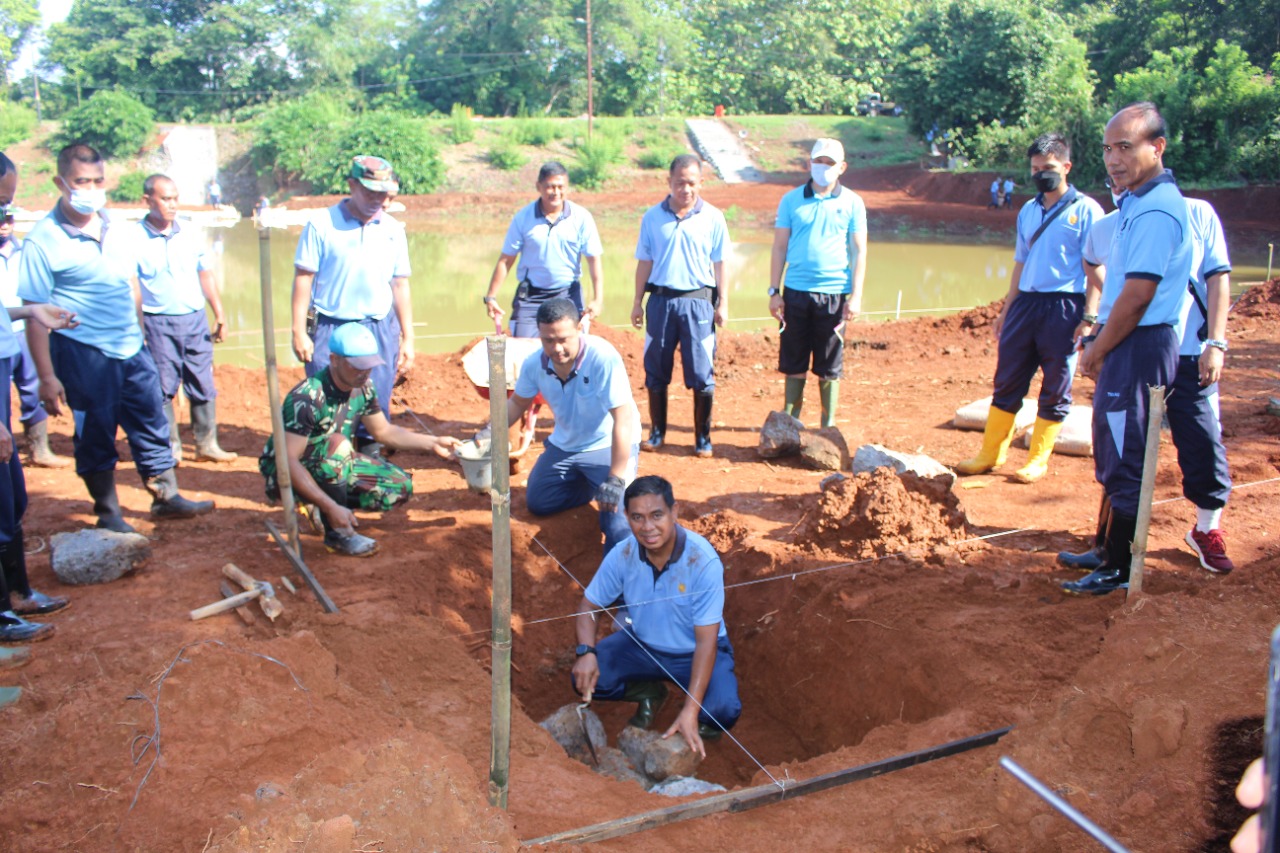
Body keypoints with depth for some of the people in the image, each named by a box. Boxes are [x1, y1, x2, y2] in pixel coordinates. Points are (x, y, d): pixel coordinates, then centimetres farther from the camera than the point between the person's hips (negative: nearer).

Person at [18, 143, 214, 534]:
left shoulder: (116, 231, 6)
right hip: (82, 353, -6)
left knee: (151, 425, 13)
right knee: (95, 436, 7)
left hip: (131, 349, 6)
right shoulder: (43, 241, -12)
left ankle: (167, 497, 28)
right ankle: (108, 514, 23)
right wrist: (46, 376, -15)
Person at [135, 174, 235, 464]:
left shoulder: (190, 234, 8)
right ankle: (170, 448, 14)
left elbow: (206, 276, 14)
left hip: (195, 320, 4)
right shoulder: (134, 239, -4)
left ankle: (207, 445, 14)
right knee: (163, 390, 3)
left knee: (203, 387, 6)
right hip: (158, 323, -3)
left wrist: (219, 315, 9)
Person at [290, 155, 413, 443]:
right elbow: (303, 278, -2)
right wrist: (299, 332, -7)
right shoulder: (321, 224, -3)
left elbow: (400, 284, 12)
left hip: (379, 331, 3)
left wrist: (407, 338, 10)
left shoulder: (393, 230, 8)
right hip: (329, 329, -3)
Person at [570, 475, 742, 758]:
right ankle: (649, 694, 12)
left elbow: (706, 641, -28)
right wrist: (586, 652, -26)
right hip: (642, 644, 4)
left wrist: (690, 710, -36)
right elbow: (589, 606, -4)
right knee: (585, 680, -17)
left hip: (694, 652, -3)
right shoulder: (623, 554, -18)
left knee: (723, 710, -29)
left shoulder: (703, 561, -30)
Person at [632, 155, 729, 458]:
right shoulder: (652, 217, 6)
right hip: (660, 299, 2)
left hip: (698, 300, -2)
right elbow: (644, 262, 10)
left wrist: (723, 303, -1)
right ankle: (657, 432, 20)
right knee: (656, 371, 7)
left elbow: (719, 264, 4)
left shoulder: (713, 218, 1)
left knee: (701, 374, -1)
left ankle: (703, 438, 10)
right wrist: (637, 302, 7)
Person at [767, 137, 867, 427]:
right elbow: (779, 247, 7)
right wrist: (774, 291, 0)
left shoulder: (852, 203, 3)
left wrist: (856, 295, -5)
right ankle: (789, 419, 20)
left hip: (834, 293, -1)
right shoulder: (791, 200, 5)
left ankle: (829, 424, 16)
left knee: (829, 366, 5)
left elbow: (859, 250, 3)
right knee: (793, 361, 8)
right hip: (796, 291, 1)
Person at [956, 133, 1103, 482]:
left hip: (1064, 307, -5)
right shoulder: (1028, 211, 14)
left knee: (1055, 389, 4)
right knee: (1007, 381, 7)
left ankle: (1038, 460, 14)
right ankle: (990, 454, 16)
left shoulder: (1086, 210, -3)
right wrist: (1005, 310, 16)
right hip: (1025, 303, 5)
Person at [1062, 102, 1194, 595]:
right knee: (1114, 453, 19)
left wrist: (1096, 351, -11)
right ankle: (1108, 549, 32)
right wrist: (1101, 342, 13)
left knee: (1125, 460, -3)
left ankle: (1119, 570, 8)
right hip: (1128, 346, 11)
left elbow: (1136, 296, -21)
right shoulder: (1140, 202, 14)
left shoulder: (1156, 210, -18)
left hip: (1139, 347, -11)